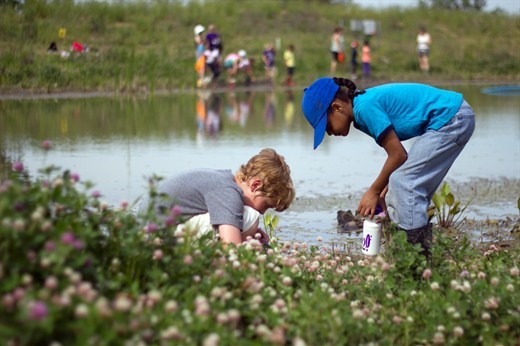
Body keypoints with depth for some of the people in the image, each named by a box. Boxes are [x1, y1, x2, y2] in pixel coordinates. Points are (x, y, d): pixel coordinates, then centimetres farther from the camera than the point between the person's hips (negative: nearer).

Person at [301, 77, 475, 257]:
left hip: (450, 119, -10)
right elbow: (397, 155, 12)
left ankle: (419, 252, -11)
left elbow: (398, 155, -15)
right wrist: (383, 194, 7)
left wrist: (374, 192, -4)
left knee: (403, 181, -13)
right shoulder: (364, 105, 11)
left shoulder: (365, 107, -17)